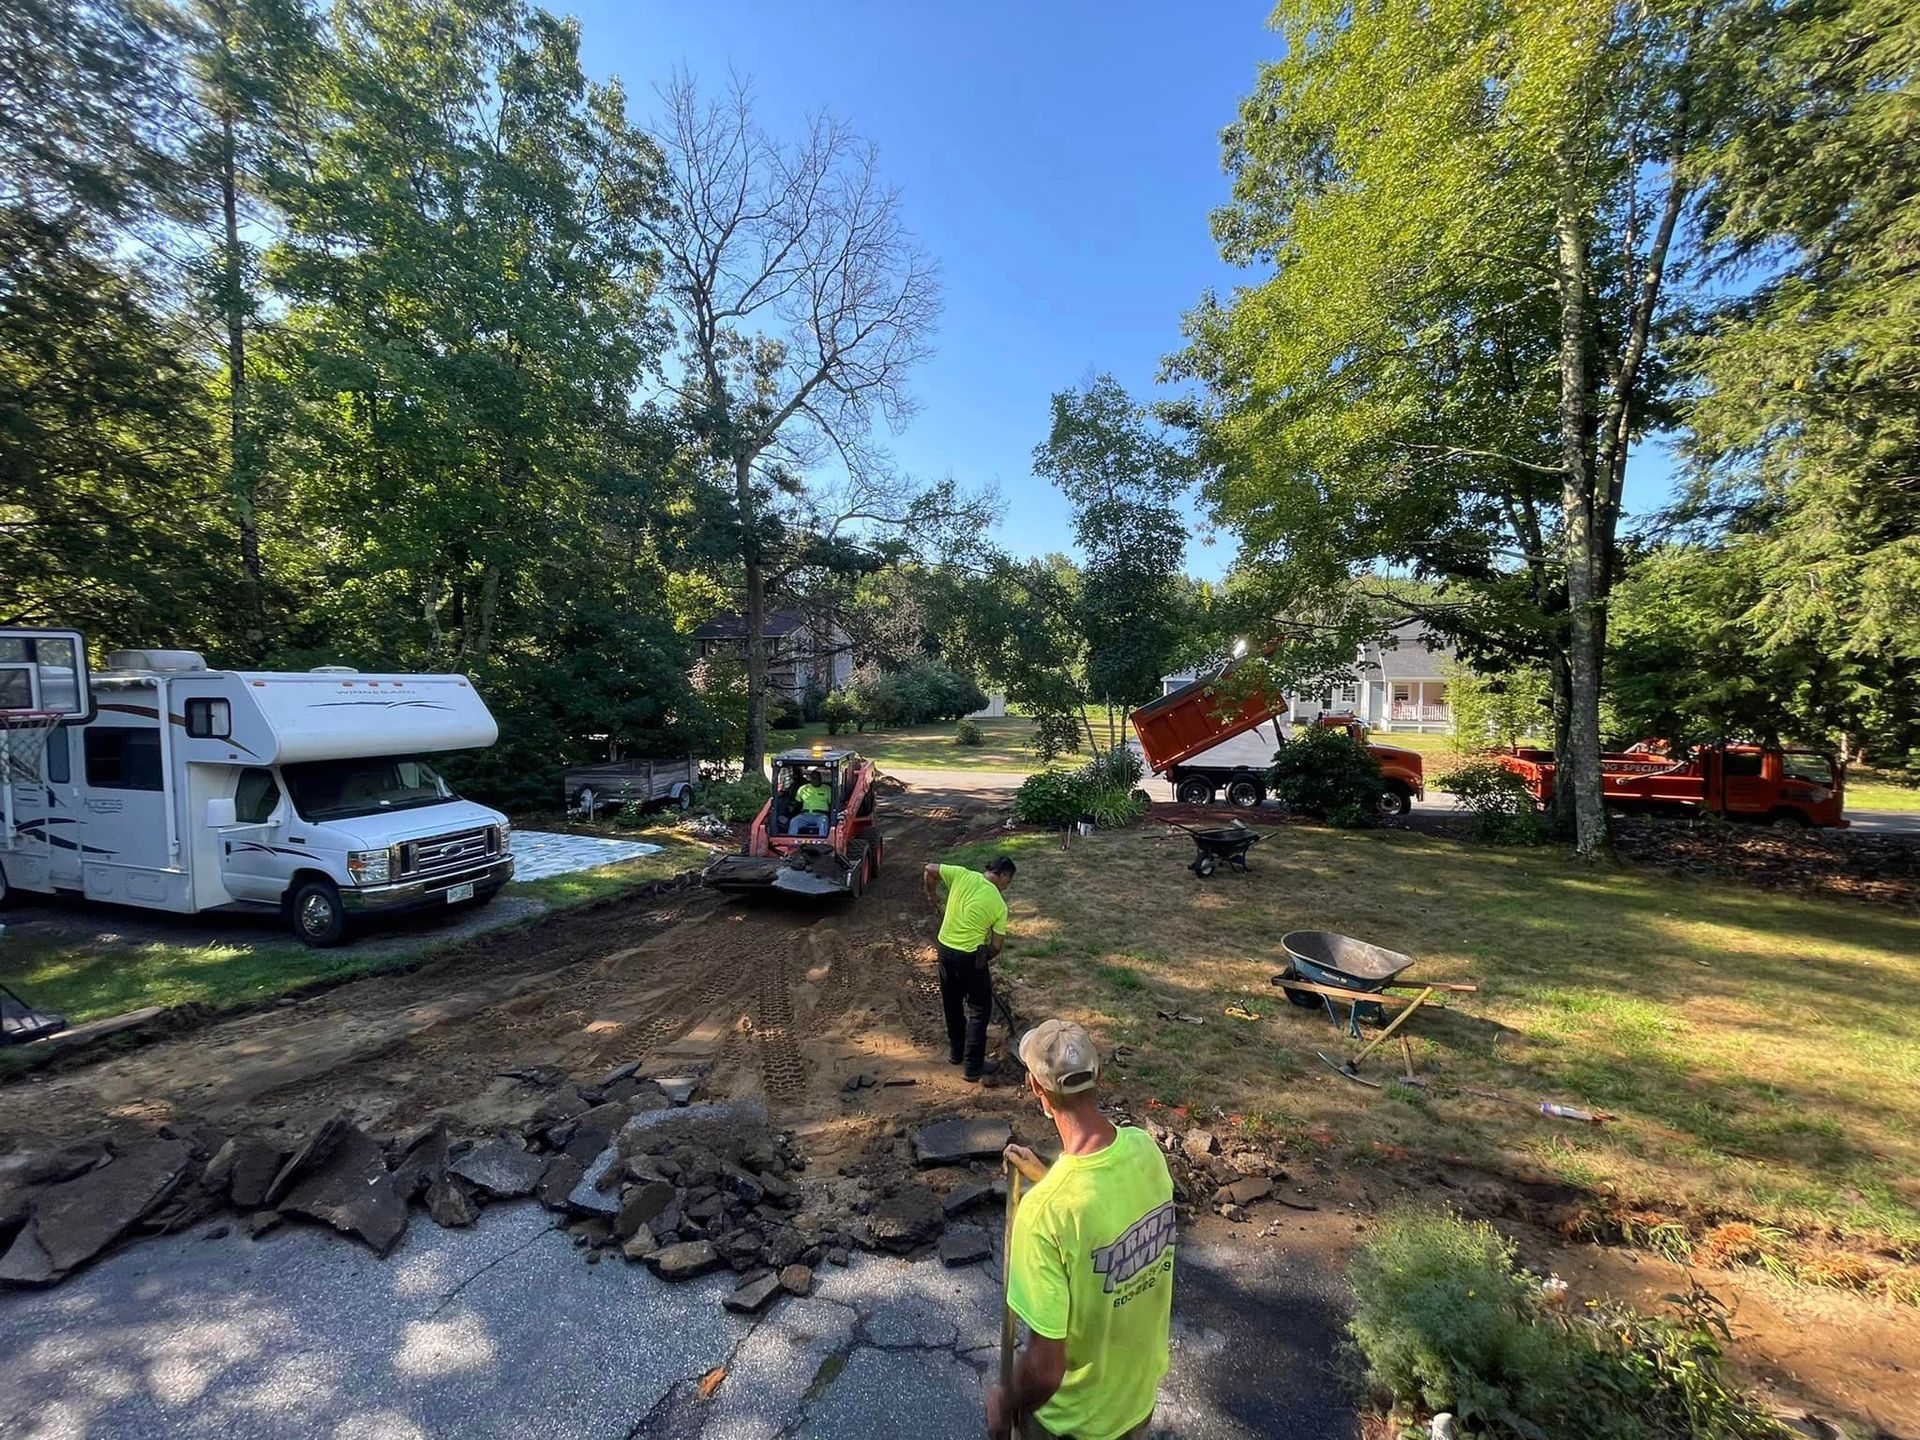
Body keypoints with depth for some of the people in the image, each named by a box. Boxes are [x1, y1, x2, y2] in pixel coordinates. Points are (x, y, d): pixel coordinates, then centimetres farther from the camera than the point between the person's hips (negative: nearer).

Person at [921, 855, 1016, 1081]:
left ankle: (956, 1052, 37)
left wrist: (933, 895, 13)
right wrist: (984, 959, 13)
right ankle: (973, 1066, 14)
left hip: (945, 950, 5)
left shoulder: (962, 874, -6)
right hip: (970, 956, -5)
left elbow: (930, 870, -3)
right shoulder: (999, 904, -11)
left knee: (951, 1004, 22)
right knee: (979, 1010, 11)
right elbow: (996, 945, -6)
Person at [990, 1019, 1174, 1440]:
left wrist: (1004, 1406, -9)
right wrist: (1049, 1179, 10)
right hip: (1143, 1386, 5)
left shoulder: (1044, 1210, -38)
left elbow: (1045, 1368, -27)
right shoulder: (1146, 1149, -19)